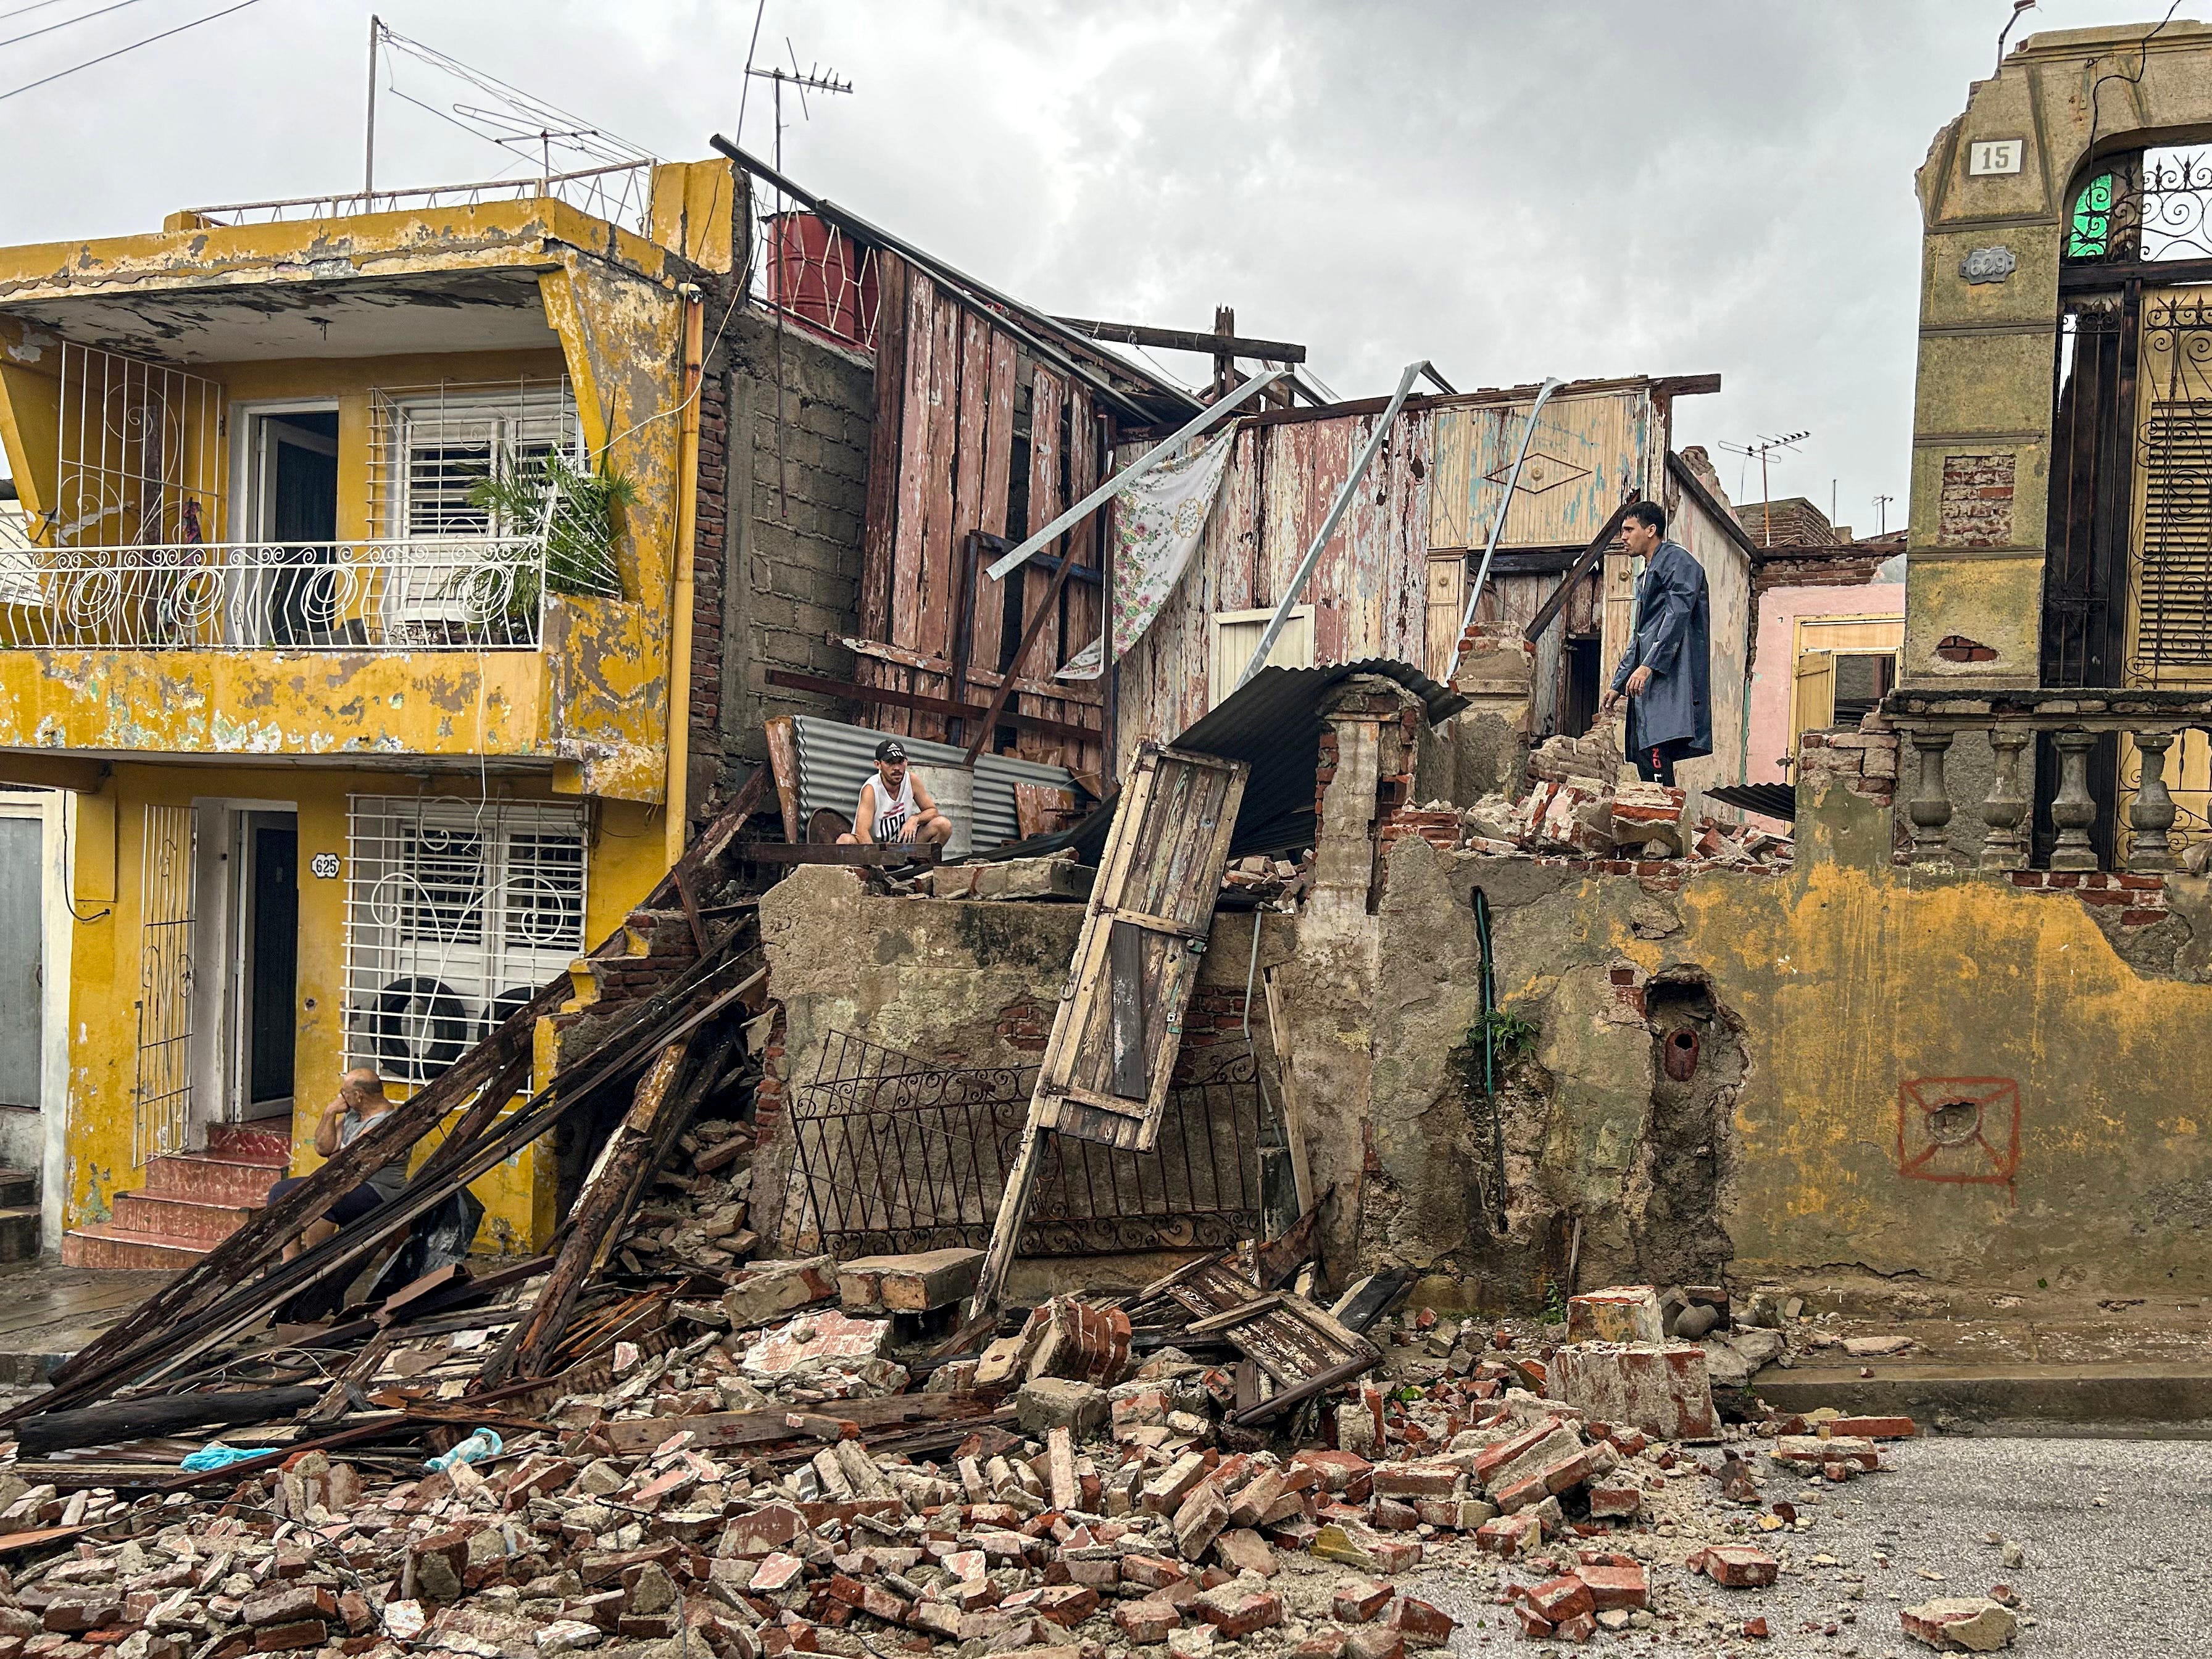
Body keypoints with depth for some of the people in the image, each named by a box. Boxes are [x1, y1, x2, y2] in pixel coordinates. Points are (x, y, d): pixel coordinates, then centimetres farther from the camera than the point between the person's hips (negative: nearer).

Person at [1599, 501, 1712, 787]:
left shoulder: (1676, 559, 0)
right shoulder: (1647, 575, 30)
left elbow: (1678, 614, -14)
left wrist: (1649, 665, -22)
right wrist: (1618, 686, 26)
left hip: (1668, 674, -10)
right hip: (1647, 679, 10)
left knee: (1655, 749, -21)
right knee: (1644, 753, 1)